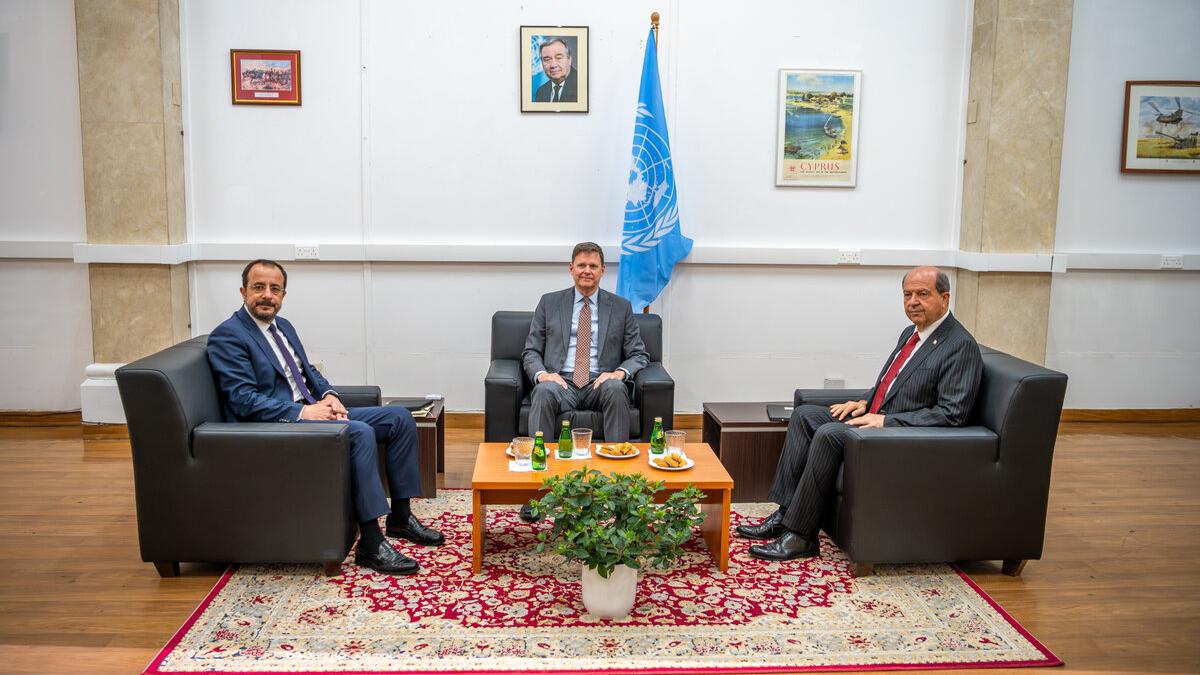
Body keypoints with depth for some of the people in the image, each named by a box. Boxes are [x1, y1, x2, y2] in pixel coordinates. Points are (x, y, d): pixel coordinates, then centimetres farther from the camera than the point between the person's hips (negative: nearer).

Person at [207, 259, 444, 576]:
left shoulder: (283, 326, 18)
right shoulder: (227, 336, -9)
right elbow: (243, 400, -18)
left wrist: (329, 395, 0)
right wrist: (303, 412, -23)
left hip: (311, 411, 9)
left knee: (399, 417, -1)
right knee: (360, 433, -32)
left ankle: (400, 516, 6)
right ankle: (370, 544, -29)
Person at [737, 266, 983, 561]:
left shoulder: (961, 346, -14)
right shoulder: (911, 333, 15)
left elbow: (951, 414, -20)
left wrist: (885, 421, -22)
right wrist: (865, 402, 6)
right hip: (876, 417, 10)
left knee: (829, 434, -28)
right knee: (803, 415, -1)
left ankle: (801, 536, -20)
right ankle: (785, 512, -5)